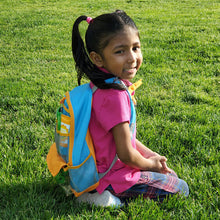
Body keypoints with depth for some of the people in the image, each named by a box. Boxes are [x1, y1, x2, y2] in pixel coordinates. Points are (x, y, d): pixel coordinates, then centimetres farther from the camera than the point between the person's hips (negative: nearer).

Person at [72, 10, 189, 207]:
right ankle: (113, 197, -2)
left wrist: (150, 154, 5)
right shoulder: (114, 96, -30)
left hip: (105, 167, 9)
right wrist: (150, 164, -5)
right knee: (181, 190, 5)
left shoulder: (104, 86, 0)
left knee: (171, 176, 27)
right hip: (116, 175, -9)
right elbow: (126, 154, -25)